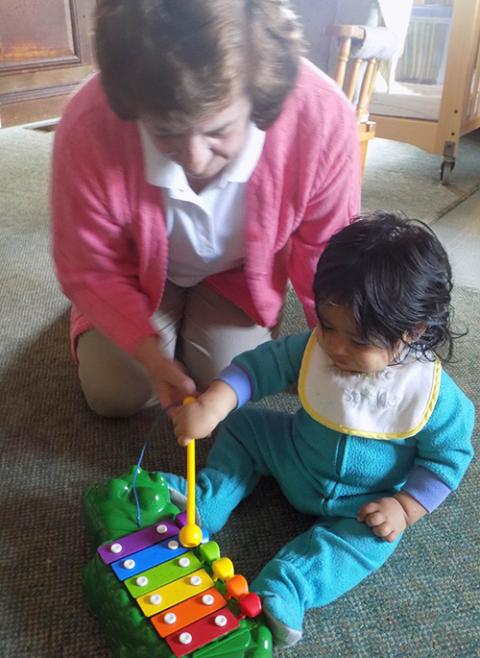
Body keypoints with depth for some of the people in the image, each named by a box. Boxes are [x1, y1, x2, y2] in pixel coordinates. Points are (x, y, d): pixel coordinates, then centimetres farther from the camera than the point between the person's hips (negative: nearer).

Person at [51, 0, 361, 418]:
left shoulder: (323, 118, -37)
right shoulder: (87, 129, -37)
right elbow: (89, 270, -19)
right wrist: (151, 356, -28)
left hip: (239, 273, 1)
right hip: (139, 275, 0)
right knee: (115, 394, -3)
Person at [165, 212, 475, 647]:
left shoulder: (433, 394, -26)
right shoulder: (315, 348, -19)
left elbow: (448, 456, -13)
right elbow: (262, 365, -20)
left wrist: (405, 508, -22)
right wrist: (213, 404, -37)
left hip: (363, 506, -3)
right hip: (295, 459, 4)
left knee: (368, 540, -29)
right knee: (244, 425, 1)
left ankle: (283, 591, -32)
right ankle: (205, 503, 3)